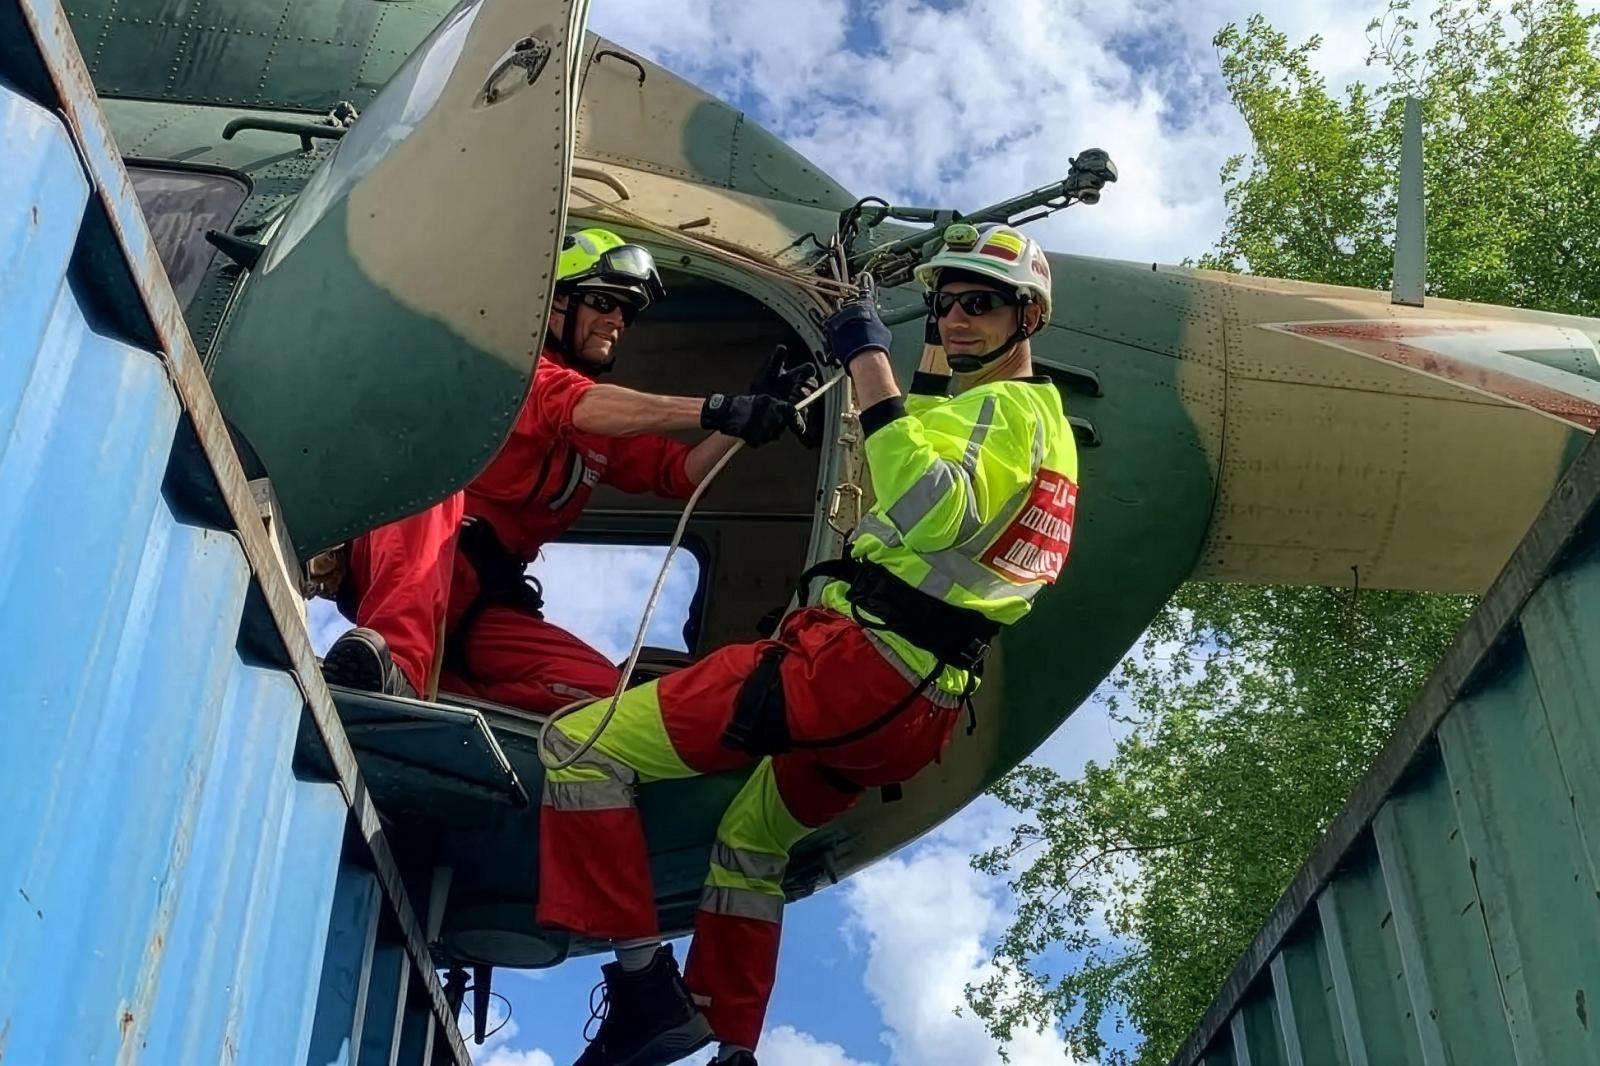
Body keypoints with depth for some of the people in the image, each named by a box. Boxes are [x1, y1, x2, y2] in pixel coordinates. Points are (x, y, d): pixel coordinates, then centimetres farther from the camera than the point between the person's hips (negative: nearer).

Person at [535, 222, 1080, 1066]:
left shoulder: (1004, 409, -8)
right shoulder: (1044, 420, 23)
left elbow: (929, 513, -28)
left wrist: (868, 361, -24)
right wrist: (933, 366, 31)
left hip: (852, 664, -11)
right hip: (917, 710, 11)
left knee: (580, 745, -10)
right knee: (749, 843, 31)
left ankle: (646, 986, -9)